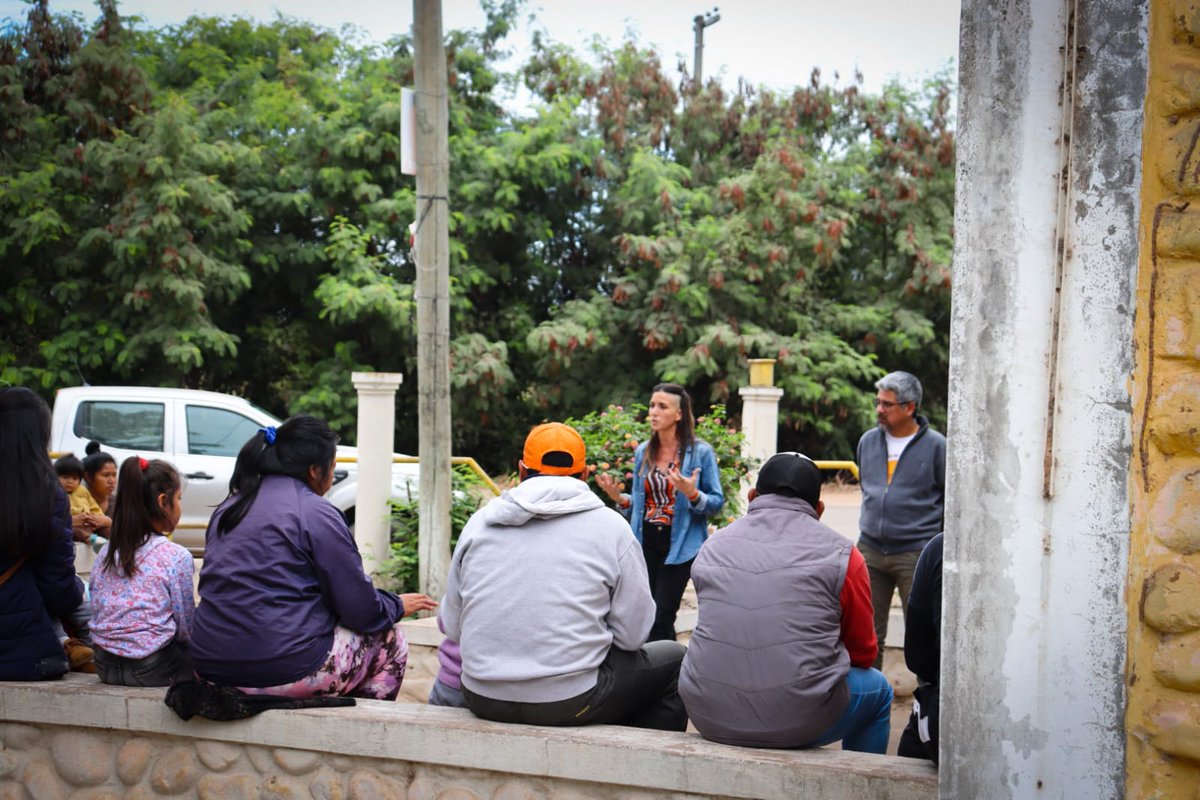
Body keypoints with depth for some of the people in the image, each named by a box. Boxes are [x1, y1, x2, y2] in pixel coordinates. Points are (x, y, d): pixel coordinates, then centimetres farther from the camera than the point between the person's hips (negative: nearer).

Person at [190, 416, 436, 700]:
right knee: (389, 638, 15)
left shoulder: (230, 507, 13)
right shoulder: (316, 513, -9)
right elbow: (361, 610, -7)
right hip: (285, 672, -8)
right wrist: (399, 606, 13)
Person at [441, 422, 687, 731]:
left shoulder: (479, 522, 4)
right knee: (673, 659, 20)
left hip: (482, 698, 4)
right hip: (569, 702, -4)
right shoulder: (610, 526, -4)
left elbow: (452, 626, 7)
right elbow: (632, 633, -5)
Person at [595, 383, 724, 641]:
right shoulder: (643, 452, 8)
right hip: (646, 542, 5)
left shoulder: (700, 452, -6)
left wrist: (692, 494, -25)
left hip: (679, 545, -5)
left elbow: (717, 503, -6)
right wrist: (619, 498, -3)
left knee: (661, 620, -9)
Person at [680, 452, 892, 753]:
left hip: (709, 716, 3)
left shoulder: (712, 546, 10)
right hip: (801, 721, -3)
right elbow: (863, 652, 10)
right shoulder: (840, 553, 1)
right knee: (878, 689, 26)